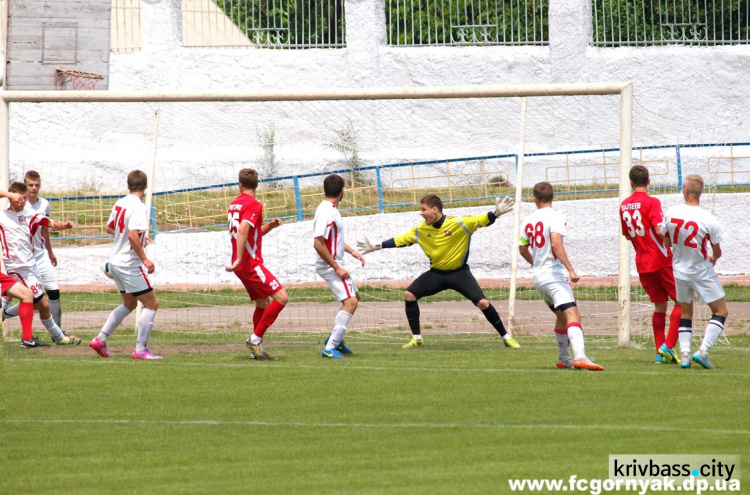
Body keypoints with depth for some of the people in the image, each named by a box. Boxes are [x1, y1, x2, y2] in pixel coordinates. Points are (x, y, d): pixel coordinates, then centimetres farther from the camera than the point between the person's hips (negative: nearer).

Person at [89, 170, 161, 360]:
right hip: (130, 264, -9)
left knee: (129, 304, 22)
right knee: (151, 303, -2)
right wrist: (145, 259, -23)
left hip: (115, 262, 9)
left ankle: (100, 340, 18)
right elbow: (132, 235, -28)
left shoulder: (120, 203, 8)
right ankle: (140, 349, -4)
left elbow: (110, 228, 22)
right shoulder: (138, 207, -18)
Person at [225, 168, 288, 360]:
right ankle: (255, 338, -14)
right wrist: (239, 260, -30)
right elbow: (243, 230, -27)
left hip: (242, 265, 9)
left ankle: (257, 348, 14)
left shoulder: (235, 204, 15)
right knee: (281, 297, -13)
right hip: (251, 263, -9)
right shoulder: (254, 205, -12)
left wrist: (269, 226, 12)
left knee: (262, 303, 16)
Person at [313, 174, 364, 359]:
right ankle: (330, 348, -21)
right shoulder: (326, 212, -22)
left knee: (354, 296, 25)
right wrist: (337, 267, -24)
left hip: (335, 264, 11)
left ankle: (335, 338, 31)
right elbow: (318, 243, -27)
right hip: (330, 266, -11)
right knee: (350, 302, -19)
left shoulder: (332, 210, 9)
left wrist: (351, 251, 19)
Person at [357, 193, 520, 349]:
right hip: (436, 273, 4)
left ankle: (506, 337, 0)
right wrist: (375, 247, 4)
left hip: (459, 272, -4)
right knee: (409, 294, -9)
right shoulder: (420, 229, -6)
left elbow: (482, 220, -21)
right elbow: (401, 240, 5)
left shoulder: (459, 223, -19)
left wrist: (496, 213, -42)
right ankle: (416, 339, 3)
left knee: (482, 302, -18)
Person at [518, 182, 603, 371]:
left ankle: (564, 358, 31)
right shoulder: (555, 217, -9)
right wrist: (571, 270, -23)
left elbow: (523, 249, 24)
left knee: (562, 316, 23)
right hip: (554, 276, -8)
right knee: (573, 315, -19)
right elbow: (556, 244, -23)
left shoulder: (528, 221, 12)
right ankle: (580, 356, -38)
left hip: (538, 277, 8)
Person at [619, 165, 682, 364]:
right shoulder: (651, 202, -12)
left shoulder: (624, 206, 7)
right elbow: (659, 230, -21)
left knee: (660, 305, 13)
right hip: (661, 260, -6)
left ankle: (660, 352, 7)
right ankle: (668, 346, -9)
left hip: (642, 263, 6)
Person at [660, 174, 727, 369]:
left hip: (679, 271, 4)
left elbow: (667, 242, 4)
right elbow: (717, 252, -8)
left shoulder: (671, 213, -9)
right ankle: (703, 351, -7)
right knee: (721, 311, 7)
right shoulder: (708, 220, -19)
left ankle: (684, 354, 2)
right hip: (702, 272, -4)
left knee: (685, 313, 18)